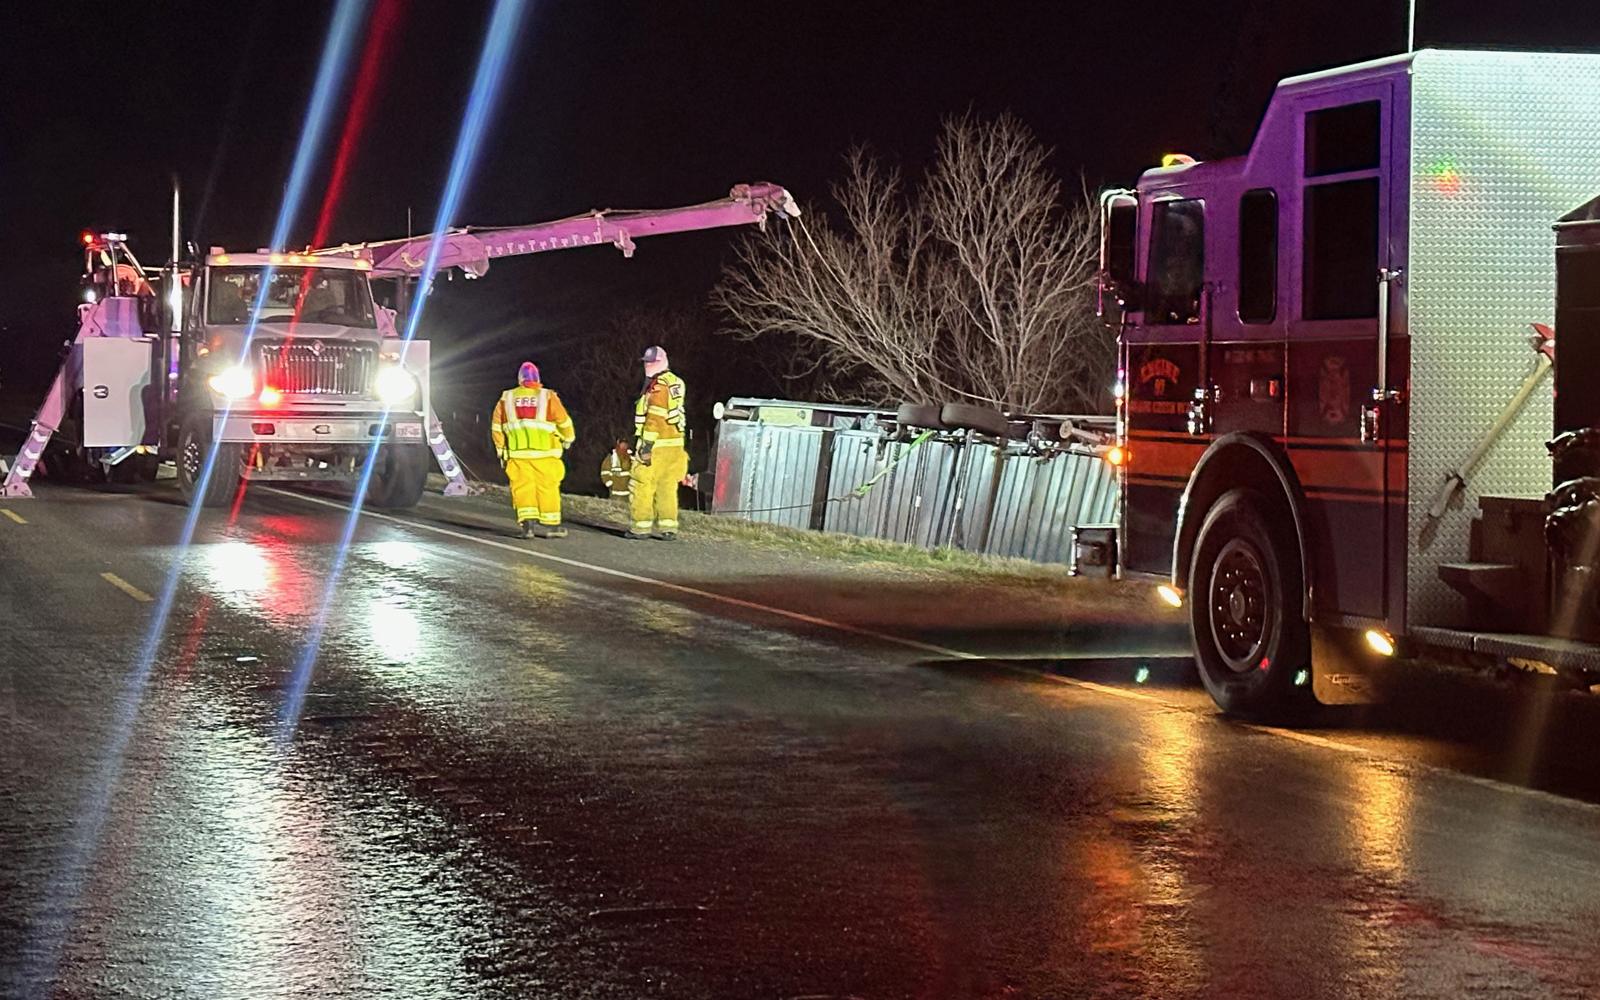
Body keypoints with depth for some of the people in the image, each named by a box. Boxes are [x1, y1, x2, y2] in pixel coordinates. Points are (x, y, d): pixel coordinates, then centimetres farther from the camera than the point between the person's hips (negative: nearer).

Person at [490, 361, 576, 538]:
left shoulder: (507, 398, 8)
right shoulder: (548, 397, 0)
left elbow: (497, 426, 11)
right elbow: (564, 422, 4)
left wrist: (500, 450, 21)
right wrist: (567, 439, 23)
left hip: (517, 452, 2)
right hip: (544, 451, -2)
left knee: (522, 486, 4)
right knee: (547, 487, 4)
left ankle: (527, 521, -7)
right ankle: (550, 524, 6)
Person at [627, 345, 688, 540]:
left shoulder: (658, 386, -14)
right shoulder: (675, 383, 16)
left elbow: (654, 419, -19)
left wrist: (647, 445, -20)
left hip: (657, 444, -9)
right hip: (675, 444, 9)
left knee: (641, 485, -2)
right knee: (667, 487, 10)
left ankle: (641, 526, -2)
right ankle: (667, 527, 10)